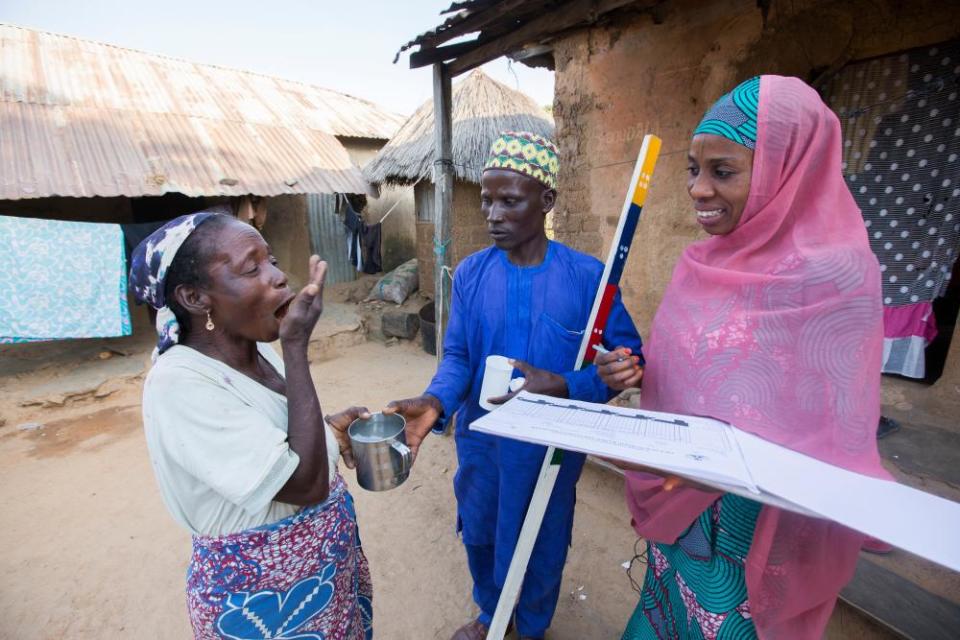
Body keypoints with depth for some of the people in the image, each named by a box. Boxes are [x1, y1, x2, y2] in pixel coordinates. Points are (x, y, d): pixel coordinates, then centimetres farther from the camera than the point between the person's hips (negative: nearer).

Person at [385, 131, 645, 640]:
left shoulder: (586, 275, -15)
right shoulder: (470, 273, -7)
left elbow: (628, 357, -12)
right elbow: (458, 355, -6)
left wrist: (559, 386, -28)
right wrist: (435, 401, -26)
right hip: (480, 437, 3)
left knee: (541, 545, 21)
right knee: (479, 534, 25)